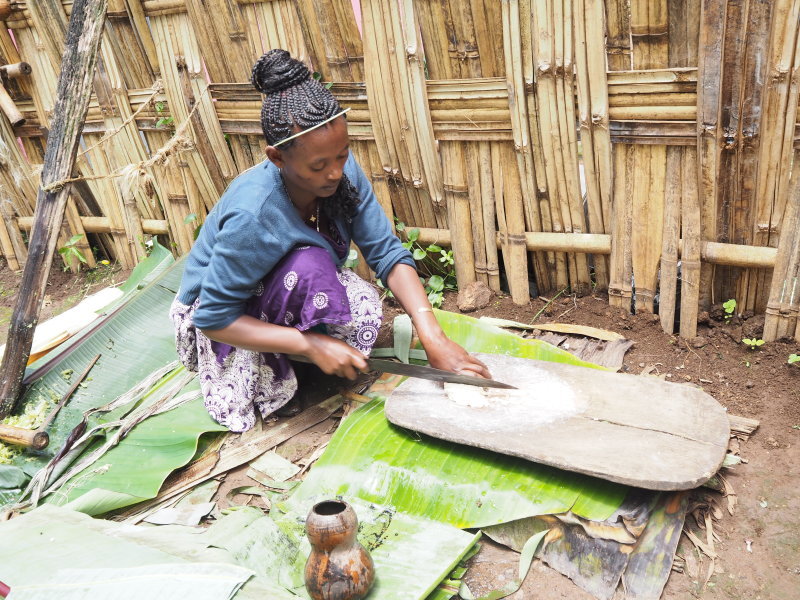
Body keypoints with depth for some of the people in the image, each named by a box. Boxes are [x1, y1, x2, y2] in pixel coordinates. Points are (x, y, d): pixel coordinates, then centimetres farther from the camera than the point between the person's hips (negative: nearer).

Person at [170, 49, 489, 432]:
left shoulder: (343, 172, -22)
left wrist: (432, 336, -31)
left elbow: (387, 253, -20)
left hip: (295, 291, 5)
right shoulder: (252, 215, -37)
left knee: (364, 307, -23)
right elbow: (213, 318, -30)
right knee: (309, 266, -33)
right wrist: (311, 344, -32)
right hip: (225, 315, -5)